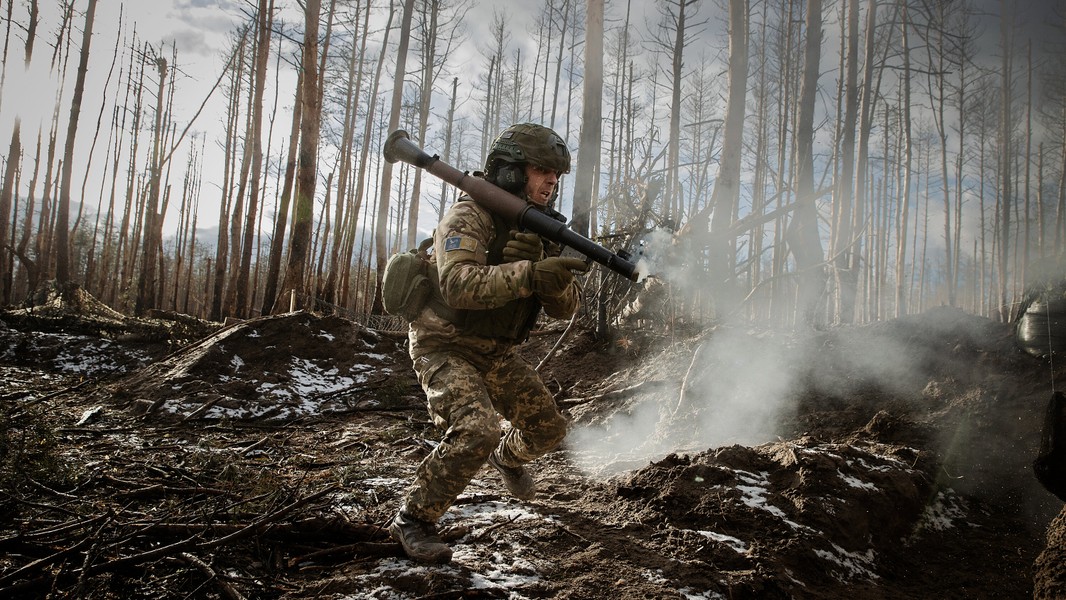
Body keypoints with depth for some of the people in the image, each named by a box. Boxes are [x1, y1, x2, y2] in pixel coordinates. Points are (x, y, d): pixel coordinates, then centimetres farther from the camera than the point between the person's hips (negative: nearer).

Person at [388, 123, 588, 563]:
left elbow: (564, 309, -1)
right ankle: (413, 519, -7)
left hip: (496, 352, 7)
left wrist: (556, 279, -24)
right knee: (477, 431, -27)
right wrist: (529, 273, -45)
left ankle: (508, 458, 44)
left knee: (548, 428, 9)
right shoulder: (469, 216, -18)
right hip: (446, 346, -7)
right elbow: (458, 284, -35)